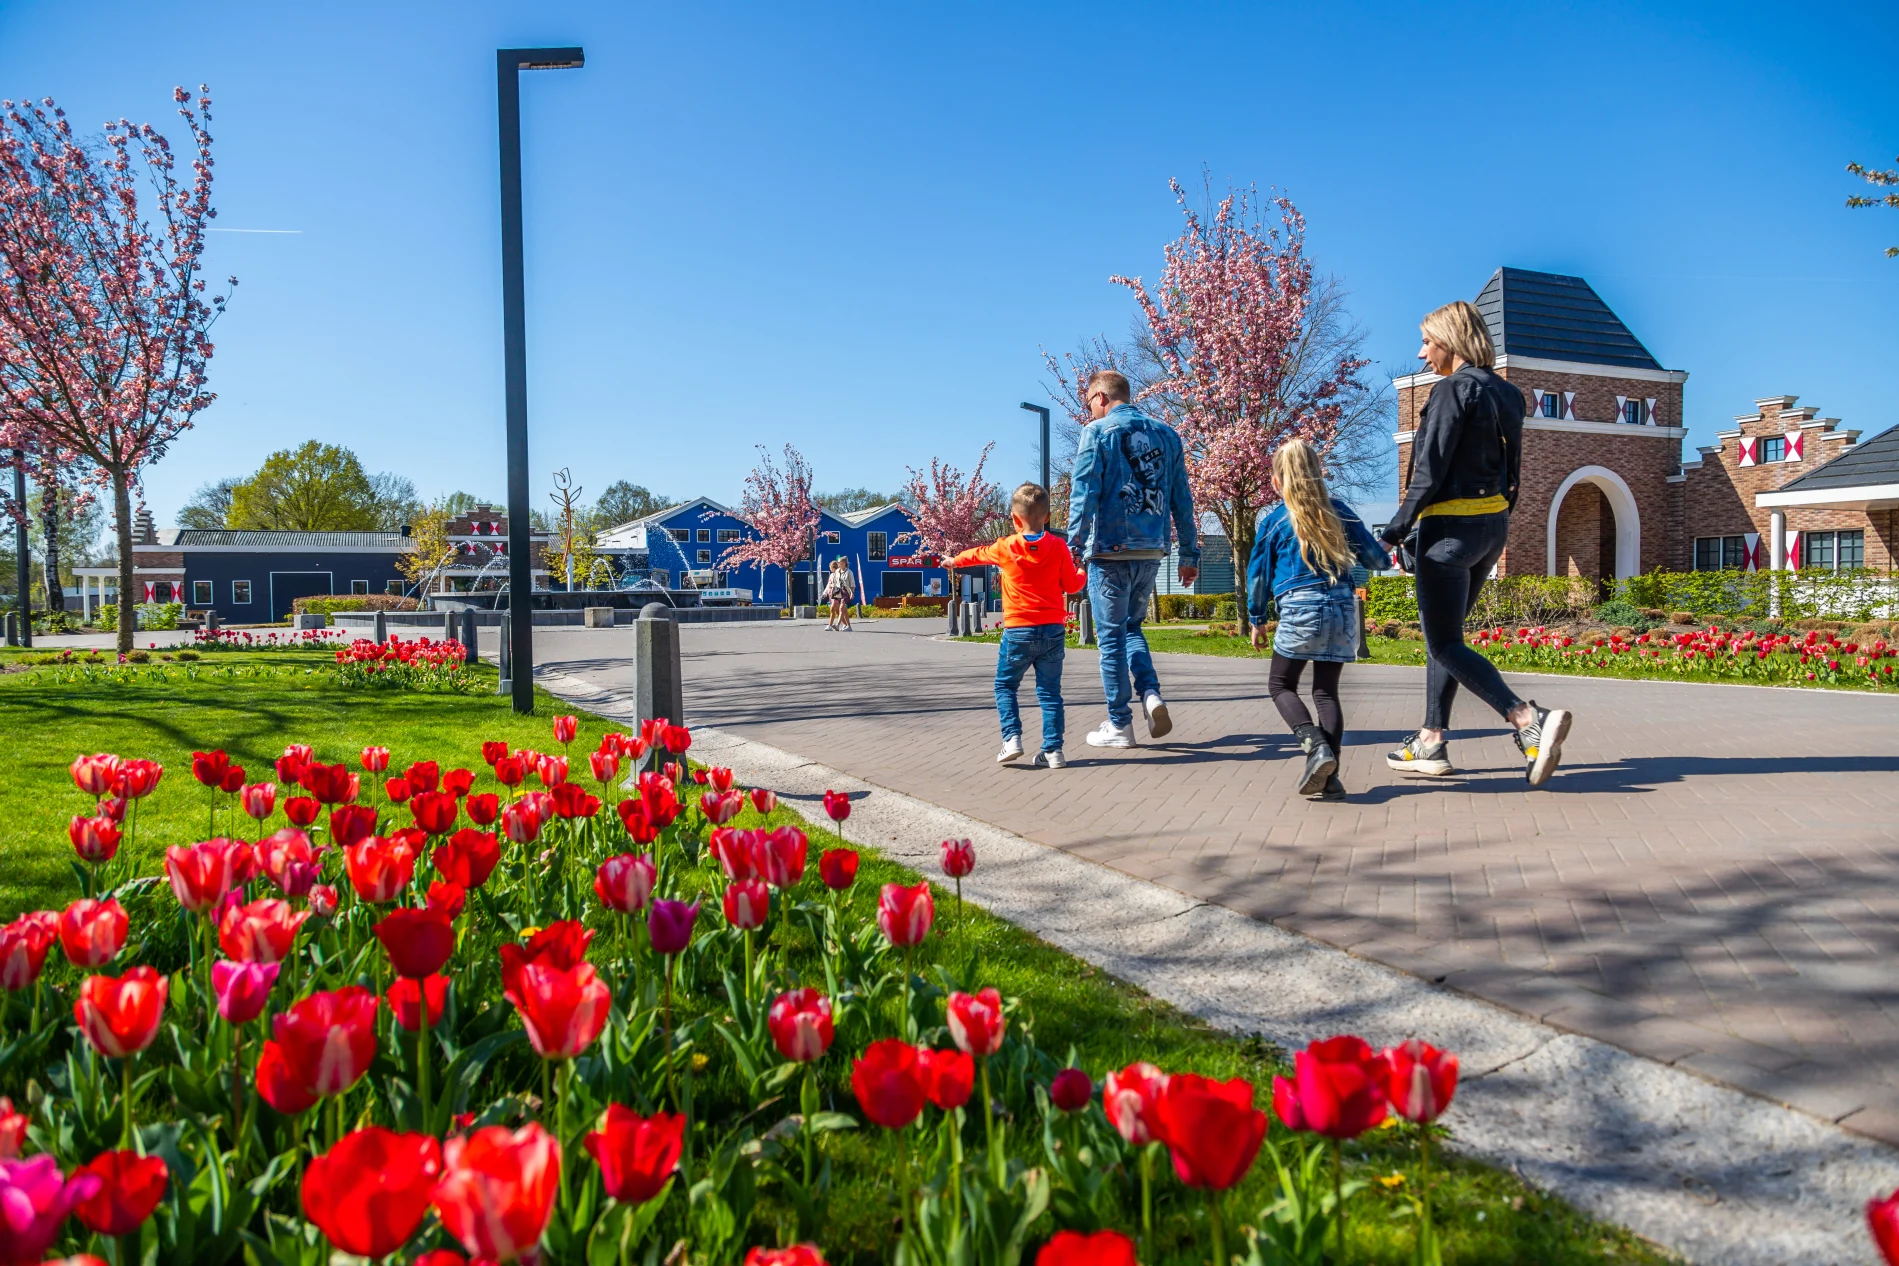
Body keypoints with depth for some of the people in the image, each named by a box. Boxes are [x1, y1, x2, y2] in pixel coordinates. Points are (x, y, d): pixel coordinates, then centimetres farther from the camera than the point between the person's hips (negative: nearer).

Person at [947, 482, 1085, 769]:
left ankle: (1012, 738, -2)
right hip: (1053, 629, 2)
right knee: (1049, 690, 7)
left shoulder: (1006, 548, -2)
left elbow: (977, 554, 18)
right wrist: (1082, 573, 25)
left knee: (1005, 685, 13)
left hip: (1018, 631, -2)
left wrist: (955, 560, 38)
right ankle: (1053, 750, 3)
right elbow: (1072, 585, 3)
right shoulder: (1059, 546, -2)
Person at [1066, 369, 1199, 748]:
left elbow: (1084, 493, -12)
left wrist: (1074, 545, -11)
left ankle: (1119, 725, 9)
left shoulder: (1098, 432, -4)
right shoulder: (1166, 435, 11)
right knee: (1132, 627, 21)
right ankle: (1151, 694, 0)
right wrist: (1190, 553, 16)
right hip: (1152, 551, 5)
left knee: (1112, 637, 5)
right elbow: (1182, 500, 12)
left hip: (1111, 550, -5)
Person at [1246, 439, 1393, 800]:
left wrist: (1257, 620, 18)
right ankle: (1329, 777, 2)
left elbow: (1258, 574, 6)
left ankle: (1315, 745, -14)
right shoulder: (1339, 512, 8)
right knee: (1327, 690, 10)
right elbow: (1375, 556, 12)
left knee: (1280, 685, 10)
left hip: (1300, 610, -4)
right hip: (1342, 608, 4)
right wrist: (1385, 557, 37)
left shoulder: (1271, 521, 2)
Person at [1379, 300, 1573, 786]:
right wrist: (1497, 526, 17)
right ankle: (1431, 743, 18)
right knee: (1443, 636, 16)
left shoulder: (1453, 389, -13)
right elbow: (1508, 468, 13)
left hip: (1452, 526, -9)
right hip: (1493, 524, 9)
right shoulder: (1505, 393, 12)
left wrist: (1398, 528, -12)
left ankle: (1529, 720, -21)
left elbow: (1431, 469, -17)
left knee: (1445, 644, -5)